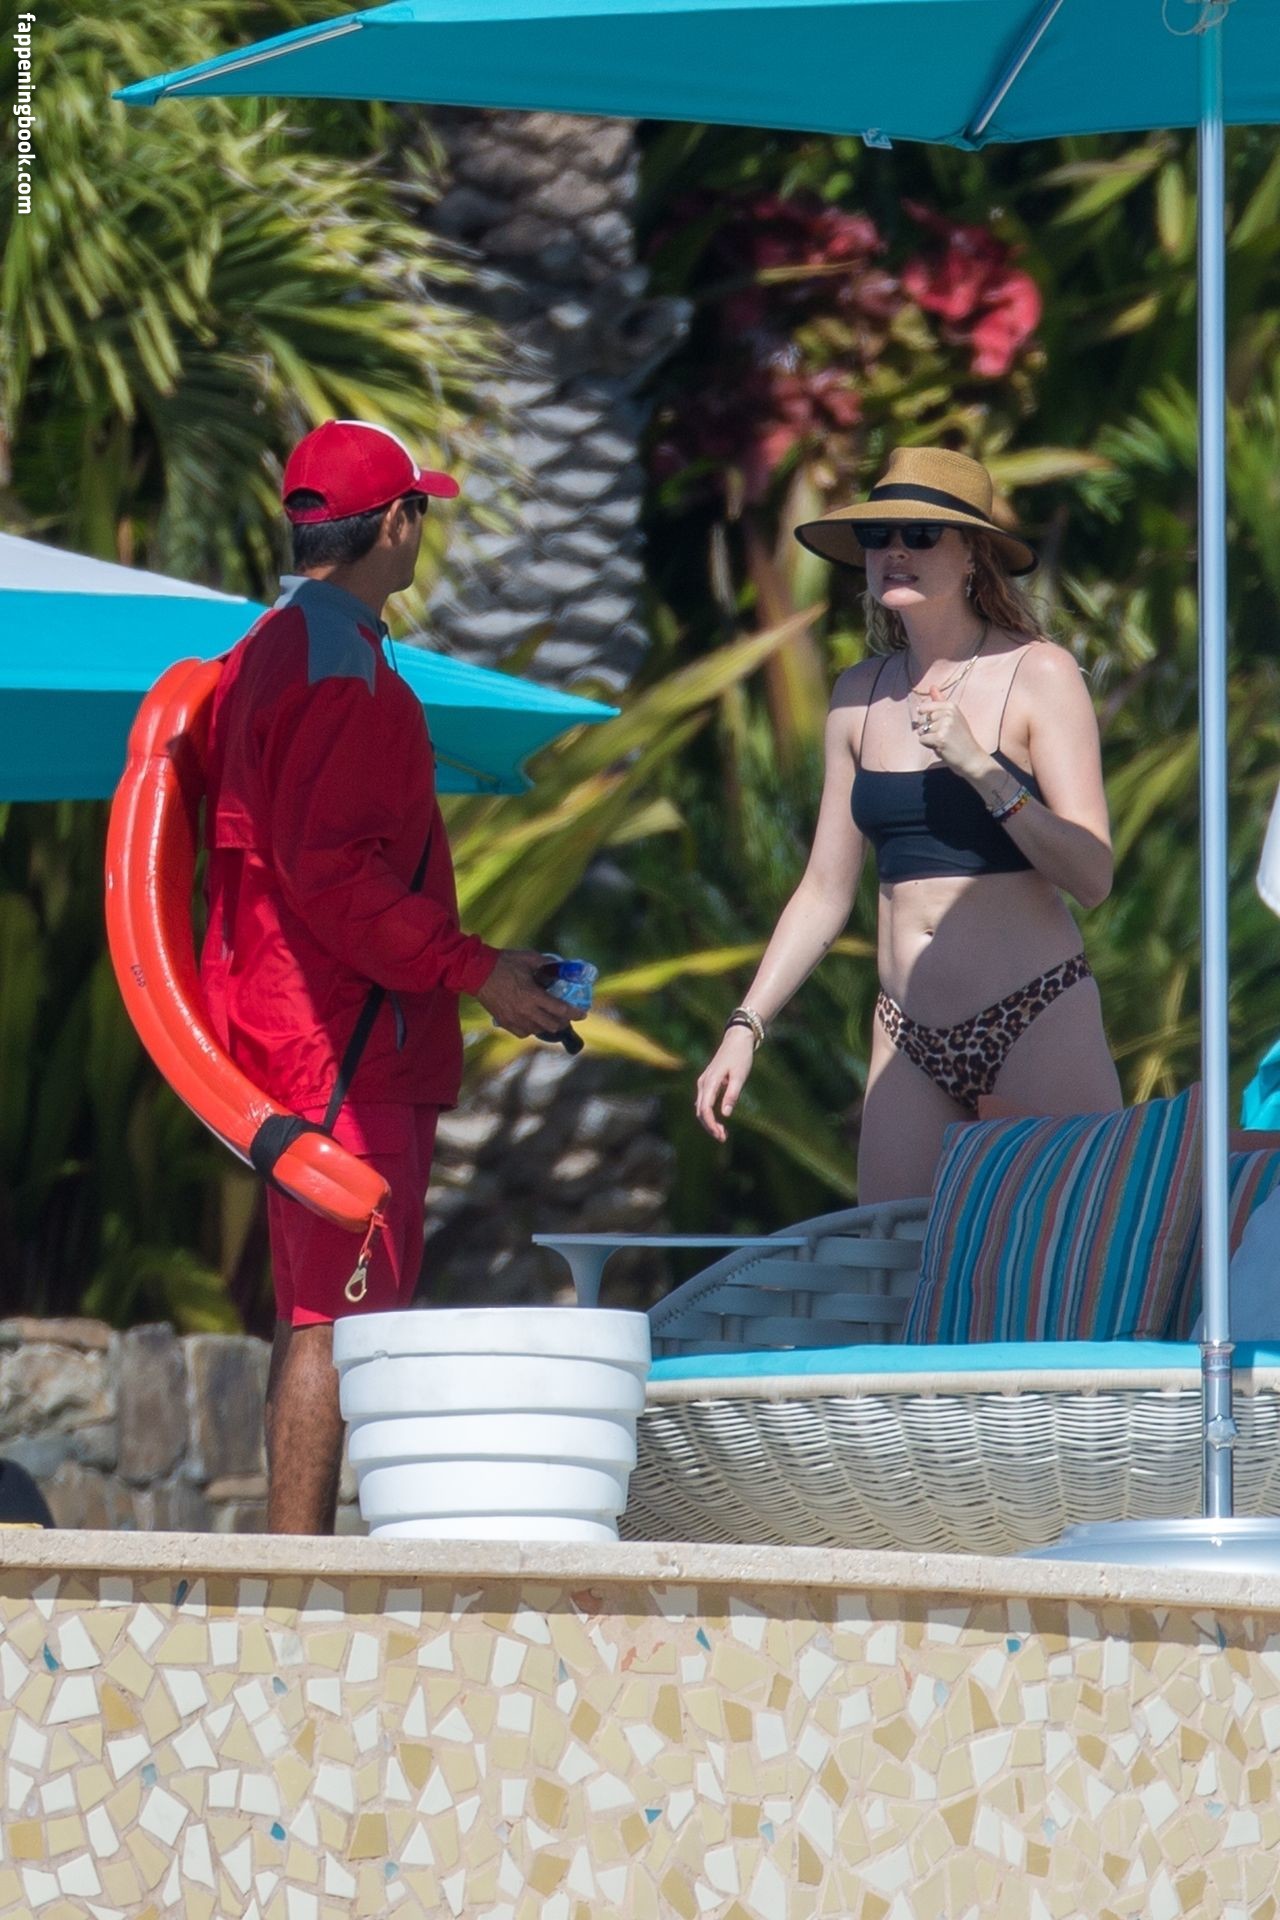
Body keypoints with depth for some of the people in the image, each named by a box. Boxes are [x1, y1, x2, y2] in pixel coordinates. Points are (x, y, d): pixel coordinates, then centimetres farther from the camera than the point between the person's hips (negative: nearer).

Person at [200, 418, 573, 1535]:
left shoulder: (268, 652, 18)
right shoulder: (342, 670, -14)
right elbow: (328, 868, -22)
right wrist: (474, 970, -18)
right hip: (343, 1044, -11)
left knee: (327, 1313, 14)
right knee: (338, 1317, -12)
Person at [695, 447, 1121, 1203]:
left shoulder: (1038, 676, -3)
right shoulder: (861, 696, 10)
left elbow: (1093, 876, -10)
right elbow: (826, 892, 16)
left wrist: (981, 769, -19)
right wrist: (745, 1027, 8)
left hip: (1038, 1020, -5)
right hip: (910, 1034, 5)